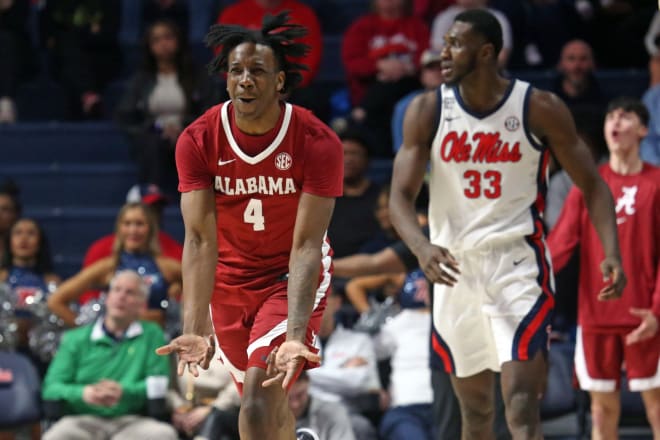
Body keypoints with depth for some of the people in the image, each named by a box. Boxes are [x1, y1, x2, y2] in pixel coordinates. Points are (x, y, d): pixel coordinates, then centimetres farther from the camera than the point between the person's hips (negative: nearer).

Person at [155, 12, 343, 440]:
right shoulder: (198, 140, -16)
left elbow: (306, 245, -26)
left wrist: (296, 335, -37)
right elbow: (200, 238, -21)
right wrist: (196, 329, -33)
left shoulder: (318, 143, -23)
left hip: (291, 277, -3)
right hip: (230, 279, 3)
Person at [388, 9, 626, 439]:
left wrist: (612, 253, -16)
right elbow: (401, 196, -4)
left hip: (518, 263, -3)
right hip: (455, 268, 4)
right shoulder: (427, 111, -1)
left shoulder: (540, 109, -7)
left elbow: (592, 185, 0)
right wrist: (422, 247, -25)